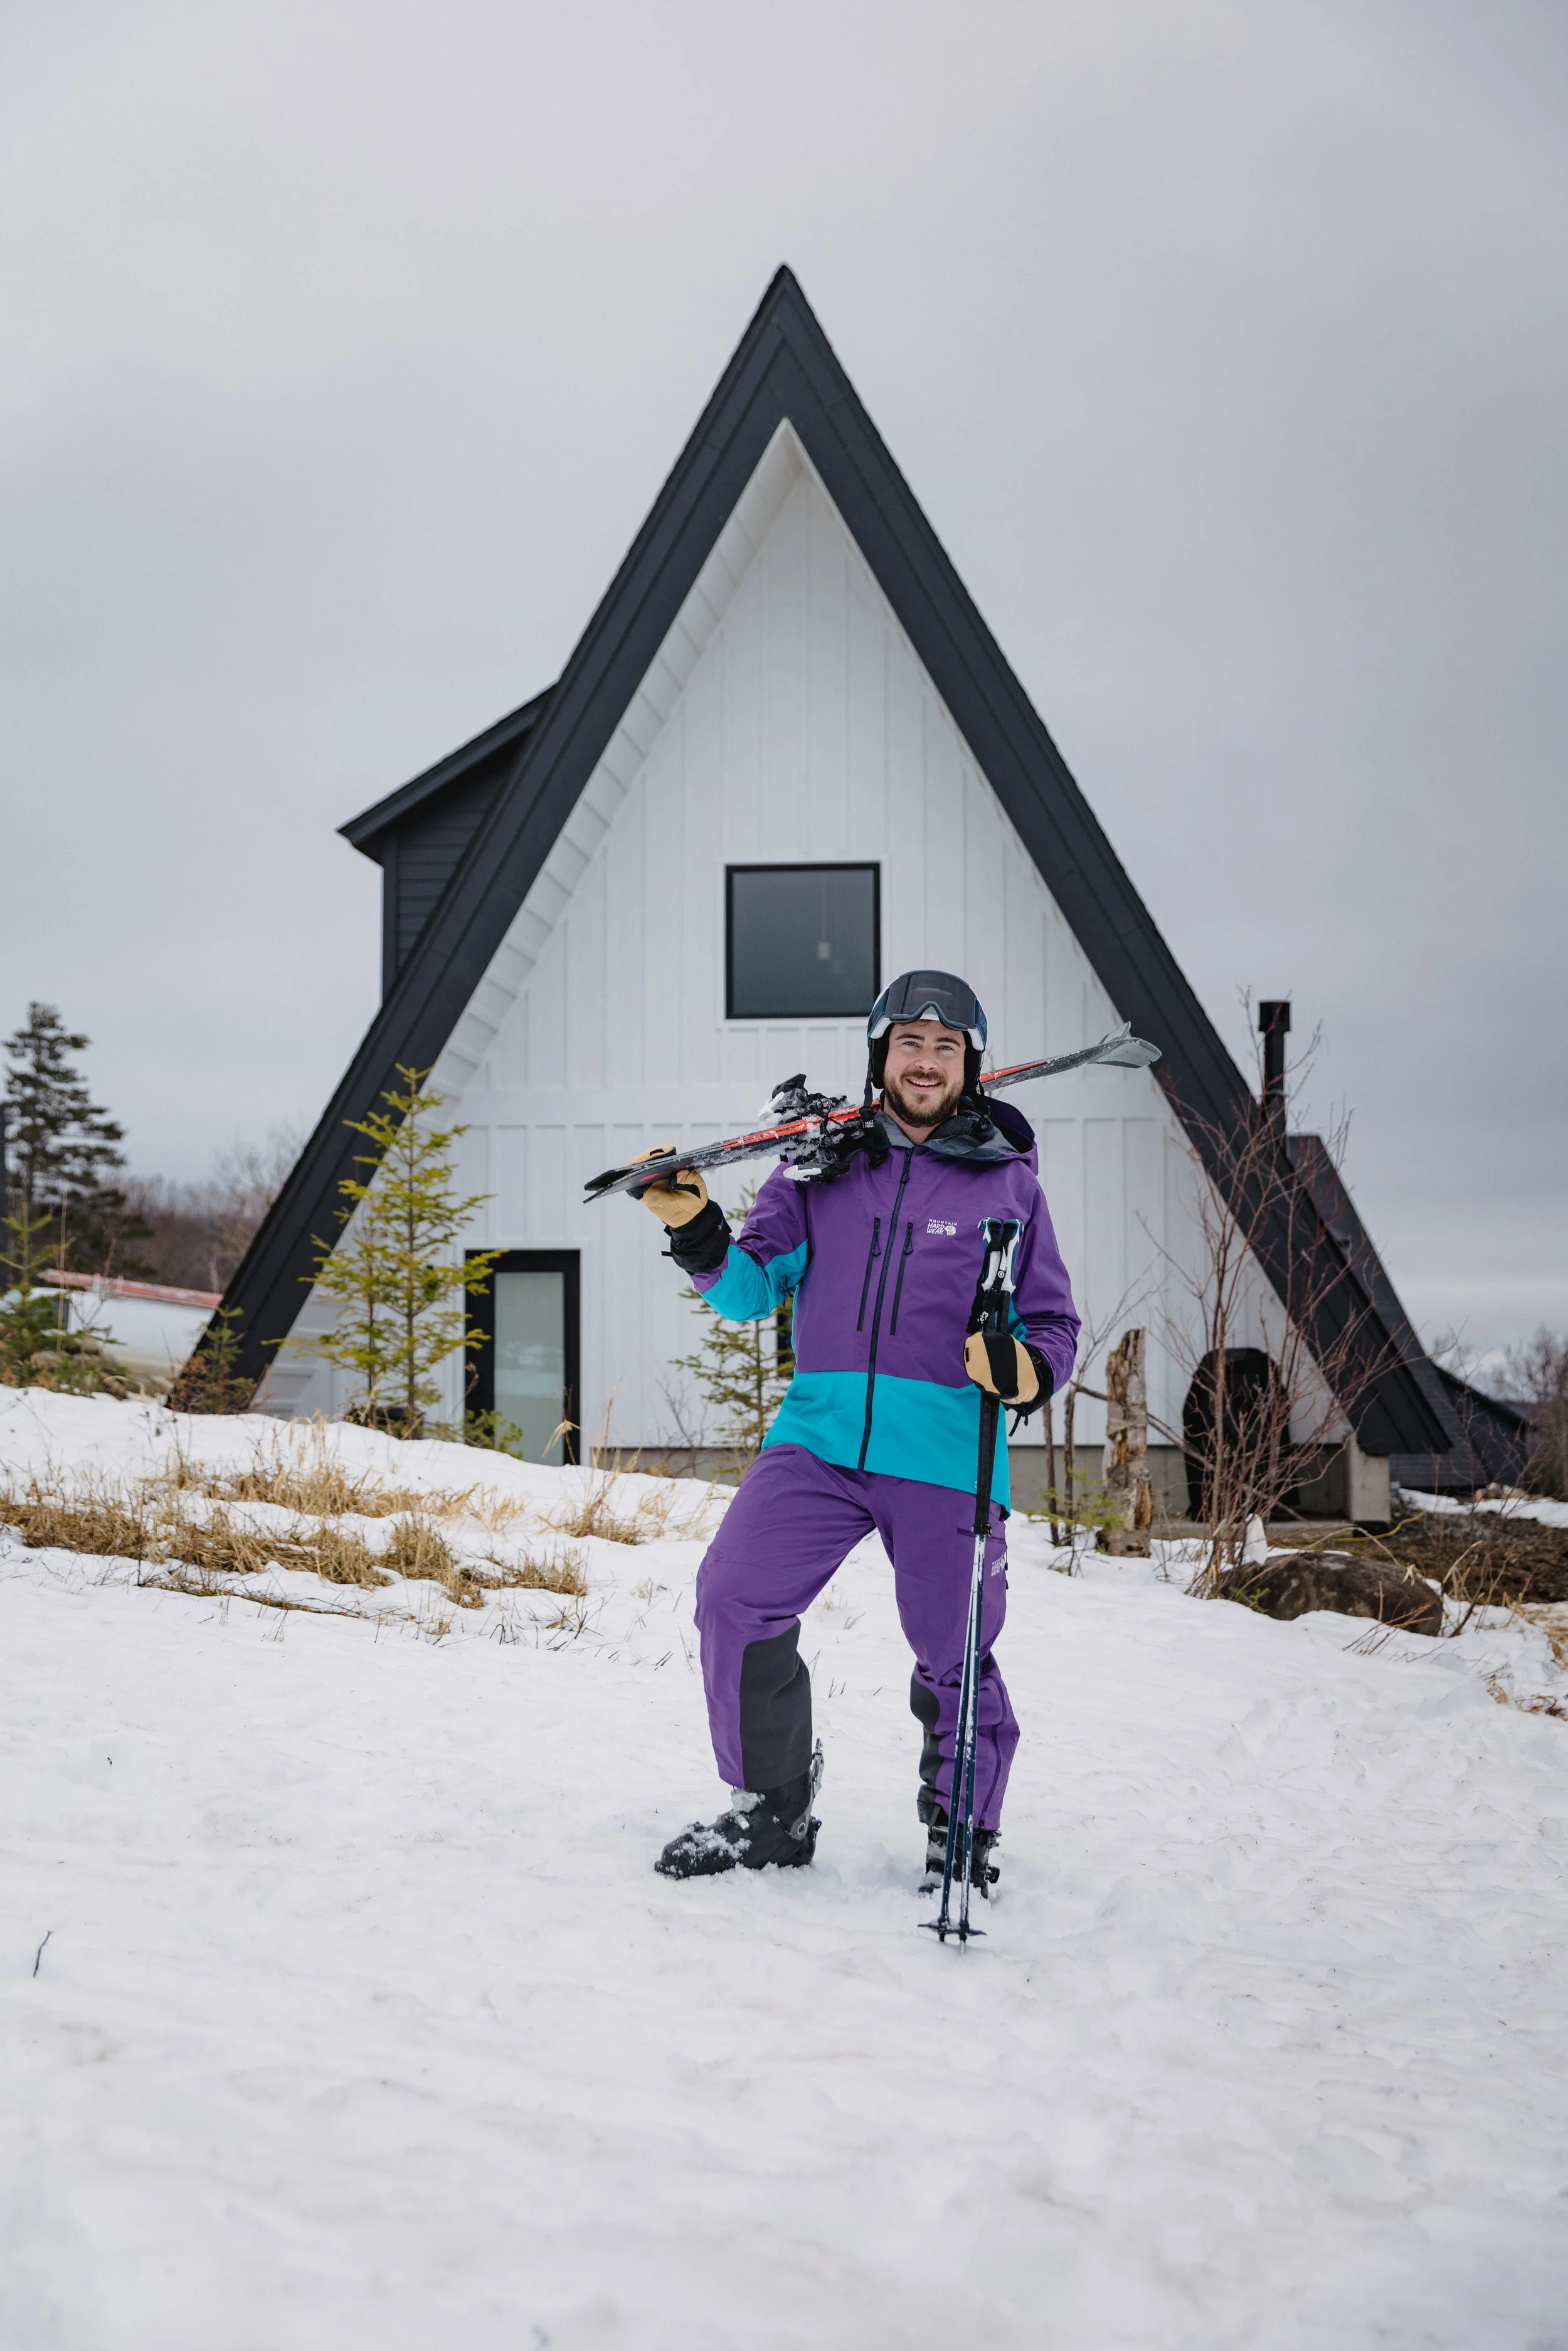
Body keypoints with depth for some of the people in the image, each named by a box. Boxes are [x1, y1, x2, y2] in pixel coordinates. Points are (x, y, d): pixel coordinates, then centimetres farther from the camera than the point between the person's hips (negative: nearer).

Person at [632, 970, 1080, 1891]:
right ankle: (772, 1811, 8)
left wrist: (1026, 1367, -13)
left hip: (949, 1456, -2)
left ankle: (964, 1836, 25)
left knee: (955, 1655, 1)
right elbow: (753, 1290, 9)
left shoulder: (1007, 1180, 8)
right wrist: (699, 1232, -10)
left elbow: (1053, 1324, 10)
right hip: (821, 1435, 2)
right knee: (733, 1598, -11)